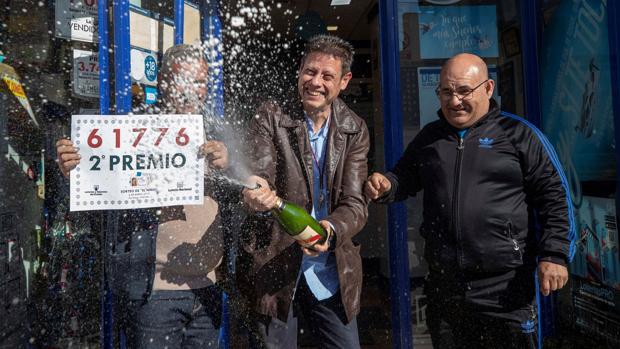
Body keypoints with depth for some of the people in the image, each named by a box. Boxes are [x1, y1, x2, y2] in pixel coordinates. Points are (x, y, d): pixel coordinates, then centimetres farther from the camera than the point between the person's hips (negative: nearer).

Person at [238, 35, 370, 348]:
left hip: (332, 273, 2)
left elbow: (355, 202, -8)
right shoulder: (270, 117, -6)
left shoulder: (354, 130, -1)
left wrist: (330, 229, -29)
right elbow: (259, 172, -17)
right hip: (273, 267, -2)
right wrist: (256, 191, -41)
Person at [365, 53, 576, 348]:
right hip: (443, 283, 4)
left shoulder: (518, 134, -2)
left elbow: (554, 196, -3)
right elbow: (404, 179, 19)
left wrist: (555, 255, -10)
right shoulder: (429, 137, 11)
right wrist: (385, 186, -4)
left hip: (505, 286, -4)